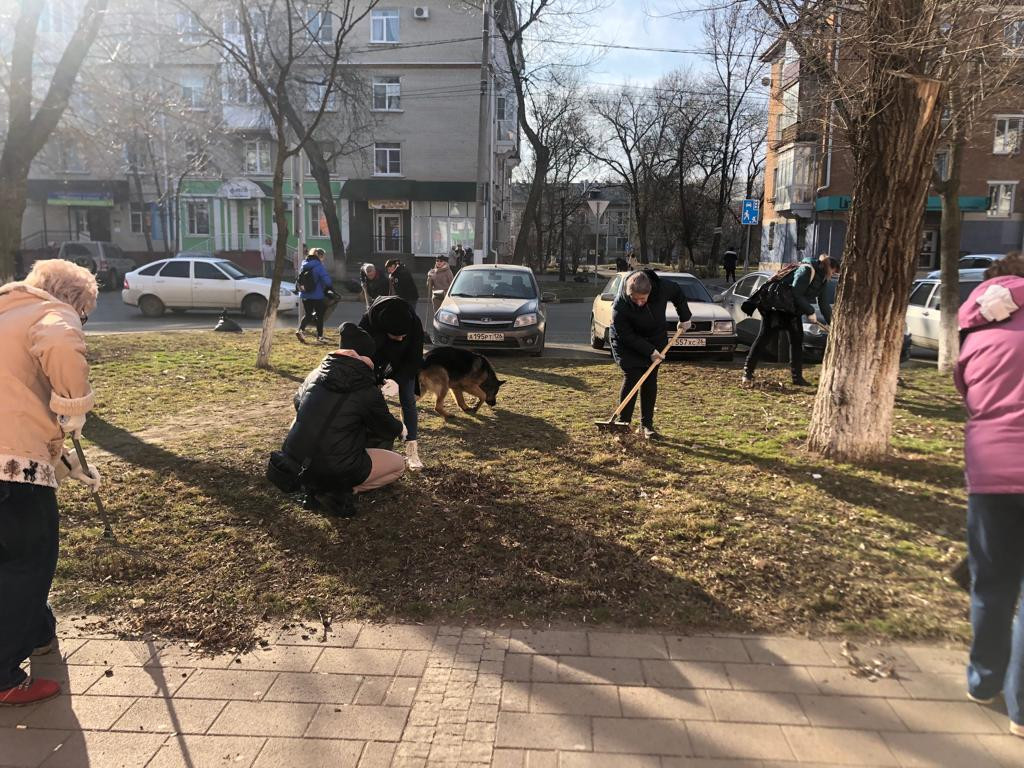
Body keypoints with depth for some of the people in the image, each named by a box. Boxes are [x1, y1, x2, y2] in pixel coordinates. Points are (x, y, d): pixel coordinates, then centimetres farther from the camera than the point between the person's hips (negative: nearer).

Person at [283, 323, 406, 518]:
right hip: (334, 471, -6)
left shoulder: (315, 375, 5)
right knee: (399, 464, 13)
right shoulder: (367, 390, -10)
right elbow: (389, 429, 5)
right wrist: (399, 427, 29)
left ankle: (319, 487, 11)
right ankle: (338, 492, -3)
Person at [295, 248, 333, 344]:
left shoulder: (303, 265, 7)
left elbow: (298, 280, 14)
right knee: (320, 315, 7)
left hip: (304, 295, 6)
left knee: (307, 314, 13)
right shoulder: (319, 266, -14)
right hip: (317, 295, -6)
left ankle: (300, 330, -9)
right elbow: (326, 279, -17)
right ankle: (319, 336, 12)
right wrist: (331, 287, 1)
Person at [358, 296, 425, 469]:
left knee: (408, 400, -8)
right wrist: (377, 381, -34)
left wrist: (397, 380, -35)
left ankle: (412, 450, -7)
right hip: (375, 362, 0)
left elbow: (414, 359, -24)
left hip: (403, 364, 0)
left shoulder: (415, 325, -35)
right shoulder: (367, 324, -37)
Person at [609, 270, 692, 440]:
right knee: (631, 378, -13)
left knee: (650, 381, 2)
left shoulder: (662, 288, -25)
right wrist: (649, 351, -26)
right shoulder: (620, 306, -34)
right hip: (627, 343, -3)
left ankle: (647, 425, 8)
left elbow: (678, 292, 0)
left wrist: (685, 318, 3)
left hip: (655, 339, 4)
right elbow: (626, 335, -25)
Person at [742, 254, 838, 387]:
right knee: (764, 337, -10)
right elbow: (796, 294, -25)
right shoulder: (807, 270, -18)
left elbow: (823, 304, 15)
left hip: (793, 310, 9)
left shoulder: (822, 280, 11)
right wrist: (810, 312, -19)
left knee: (797, 339, 4)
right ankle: (748, 373, -9)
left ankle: (797, 377, 9)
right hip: (775, 305, -9)